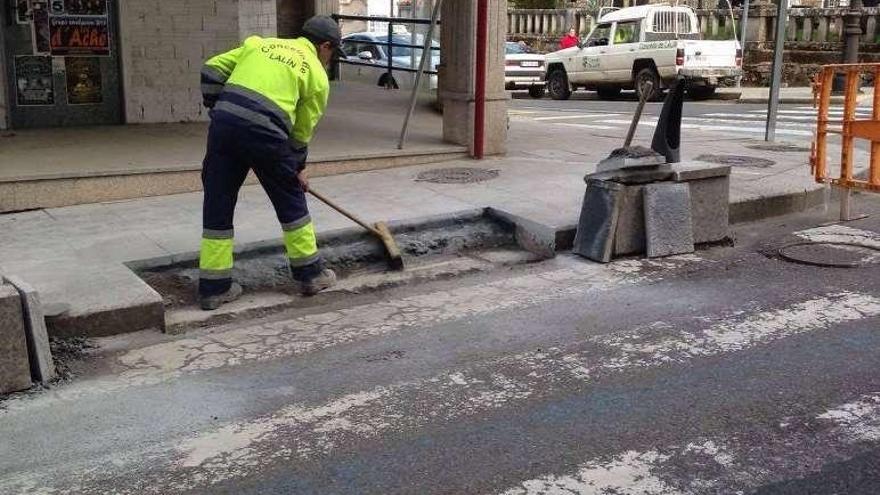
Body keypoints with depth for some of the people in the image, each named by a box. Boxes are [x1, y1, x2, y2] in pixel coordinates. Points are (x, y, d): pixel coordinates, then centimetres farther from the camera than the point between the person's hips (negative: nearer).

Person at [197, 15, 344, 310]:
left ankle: (214, 288, 15)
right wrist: (298, 169, 28)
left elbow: (212, 70, 18)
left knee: (217, 206, 12)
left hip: (223, 126, 4)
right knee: (291, 202, 16)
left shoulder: (260, 44, 24)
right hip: (264, 133, -4)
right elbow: (302, 131, 15)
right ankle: (311, 274, 26)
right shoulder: (317, 75, 13)